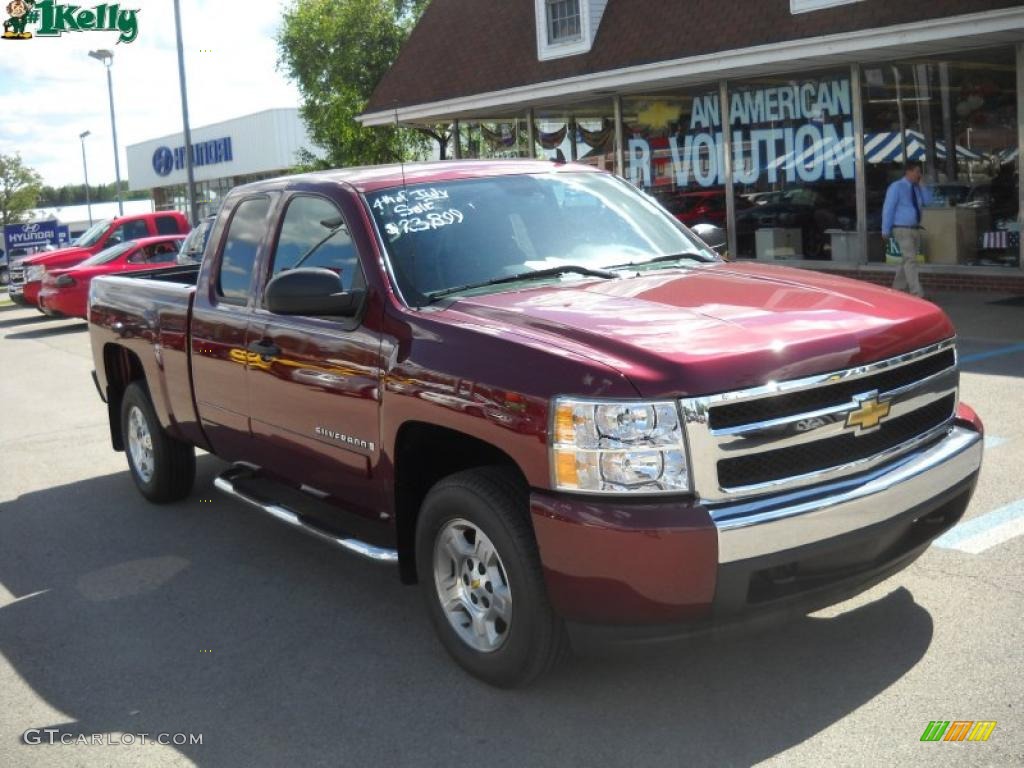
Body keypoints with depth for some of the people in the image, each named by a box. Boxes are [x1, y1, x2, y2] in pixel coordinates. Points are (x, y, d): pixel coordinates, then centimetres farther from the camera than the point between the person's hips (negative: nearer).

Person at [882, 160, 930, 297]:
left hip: (915, 229, 8)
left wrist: (920, 186, 0)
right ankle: (917, 294, -19)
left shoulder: (916, 188, 13)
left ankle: (897, 289, 25)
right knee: (911, 260, -14)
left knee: (906, 260, 13)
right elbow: (888, 209, -9)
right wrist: (886, 231, -12)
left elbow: (927, 201, 3)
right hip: (903, 229, -8)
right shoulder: (896, 187, -6)